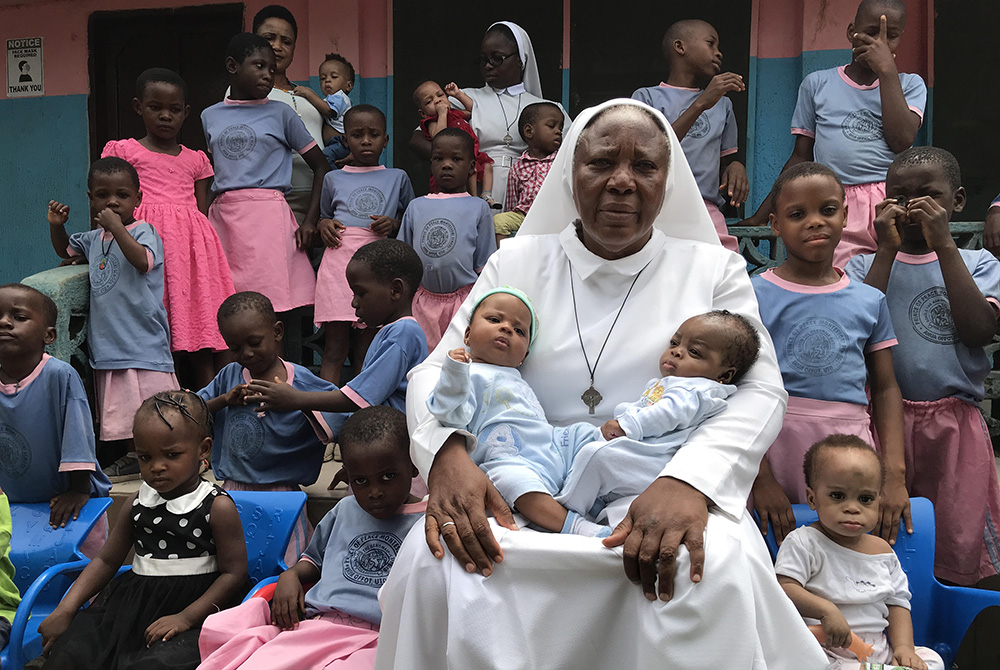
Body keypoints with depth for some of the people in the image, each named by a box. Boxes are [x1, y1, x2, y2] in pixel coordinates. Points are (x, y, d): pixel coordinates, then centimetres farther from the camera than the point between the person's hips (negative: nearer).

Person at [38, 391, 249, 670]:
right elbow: (106, 560, 15)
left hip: (196, 607, -5)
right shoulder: (137, 503, 9)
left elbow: (233, 573, -9)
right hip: (132, 600, 5)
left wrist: (186, 618, -18)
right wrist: (65, 609, 3)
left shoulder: (218, 507, -8)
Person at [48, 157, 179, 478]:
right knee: (118, 412, 16)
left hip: (143, 340, -7)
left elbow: (142, 260, -28)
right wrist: (56, 225, 14)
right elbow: (64, 249, 32)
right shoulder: (93, 239, 13)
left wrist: (116, 225, -26)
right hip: (107, 342, 7)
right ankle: (130, 457, 30)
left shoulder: (144, 232, -7)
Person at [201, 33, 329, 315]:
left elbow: (321, 167, 8)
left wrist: (310, 221, -3)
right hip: (222, 217, 3)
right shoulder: (210, 116, 15)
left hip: (267, 215, -3)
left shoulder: (280, 114, 7)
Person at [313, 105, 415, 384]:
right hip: (339, 258, 0)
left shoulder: (398, 178, 15)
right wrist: (324, 225, 3)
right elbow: (323, 216, 26)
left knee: (368, 347, 0)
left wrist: (393, 224, -1)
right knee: (336, 343, -5)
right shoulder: (333, 179, 16)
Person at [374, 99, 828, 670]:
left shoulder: (714, 269, 9)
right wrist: (448, 452, -18)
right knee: (431, 559, -29)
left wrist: (689, 480, -23)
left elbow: (761, 391, -1)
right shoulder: (517, 261, 11)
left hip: (661, 493, 0)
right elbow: (437, 370, 7)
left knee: (718, 570, -34)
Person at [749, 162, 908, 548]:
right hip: (776, 449, -3)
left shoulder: (870, 301, 10)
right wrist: (760, 477, -10)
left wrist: (894, 473, 1)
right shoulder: (754, 295, 0)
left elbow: (885, 389, 12)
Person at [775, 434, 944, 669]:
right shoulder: (803, 542, -9)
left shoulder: (882, 550, 9)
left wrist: (903, 646, 0)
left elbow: (897, 603, 14)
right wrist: (825, 610, -28)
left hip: (879, 650, 6)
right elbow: (784, 587, -16)